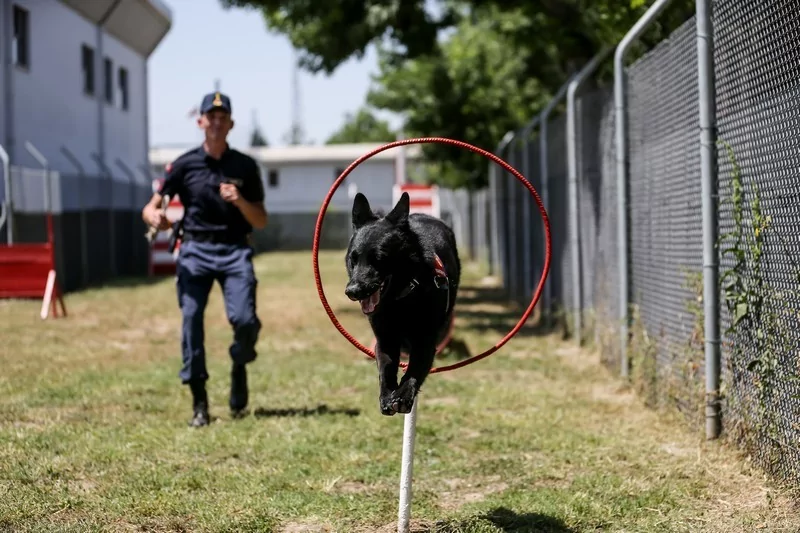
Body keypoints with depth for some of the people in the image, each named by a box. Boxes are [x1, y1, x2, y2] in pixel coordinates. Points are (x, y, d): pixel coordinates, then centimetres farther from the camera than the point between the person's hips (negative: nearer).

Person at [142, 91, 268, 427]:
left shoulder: (245, 166, 5)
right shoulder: (184, 165, 4)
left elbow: (261, 222, 6)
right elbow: (150, 207, 2)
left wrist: (239, 201, -14)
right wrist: (155, 217, -22)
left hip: (234, 251, 0)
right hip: (195, 250, 0)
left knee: (244, 319, -17)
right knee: (191, 320, -10)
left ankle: (239, 368, 17)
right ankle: (199, 403, -1)